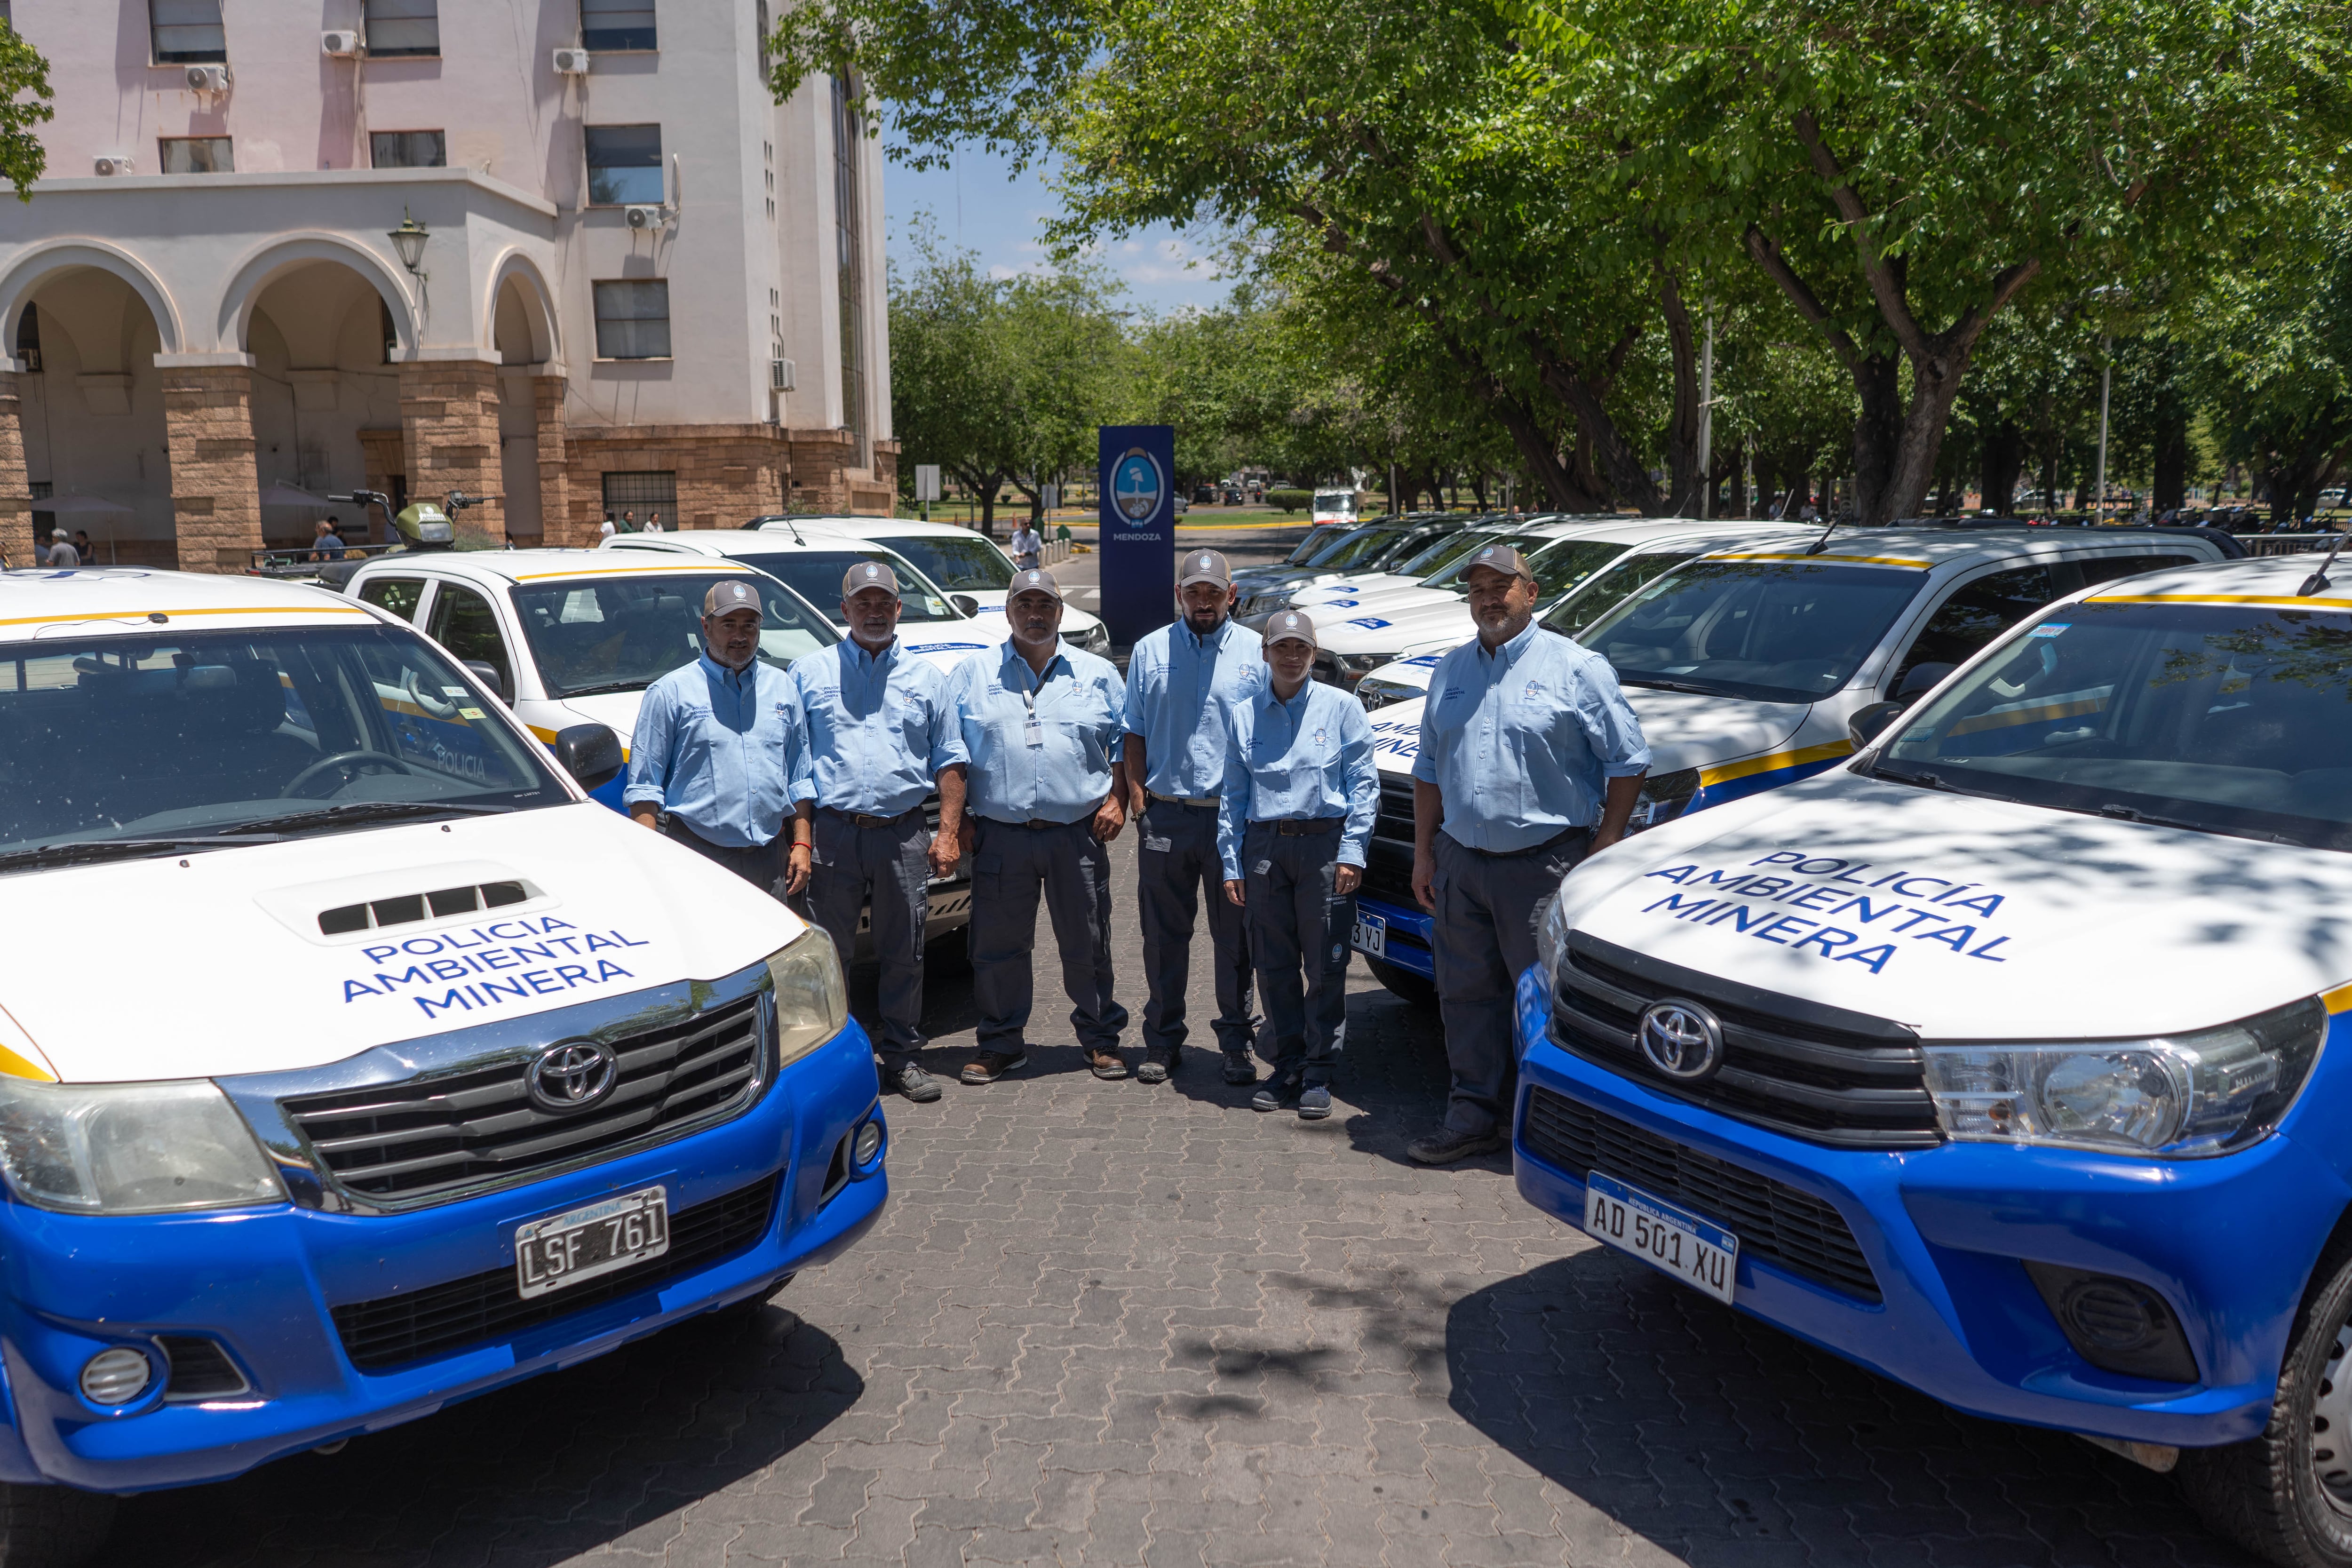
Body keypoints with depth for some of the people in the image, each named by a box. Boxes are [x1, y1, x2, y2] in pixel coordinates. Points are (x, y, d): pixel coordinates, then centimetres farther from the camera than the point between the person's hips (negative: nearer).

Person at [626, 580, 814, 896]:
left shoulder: (782, 687, 14)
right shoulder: (671, 692, 1)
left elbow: (799, 779, 18)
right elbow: (643, 787, -1)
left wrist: (802, 845, 10)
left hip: (770, 859, 4)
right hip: (696, 858, -4)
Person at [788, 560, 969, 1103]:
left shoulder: (926, 678, 12)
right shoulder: (811, 674, 9)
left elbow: (949, 760, 11)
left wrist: (948, 833, 1)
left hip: (904, 835, 1)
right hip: (832, 833, -1)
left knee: (905, 953, 7)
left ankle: (901, 1056, 18)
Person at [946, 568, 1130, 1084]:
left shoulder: (1097, 674, 10)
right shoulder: (973, 675, 9)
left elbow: (1126, 743, 14)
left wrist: (1116, 801, 1)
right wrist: (959, 818, 2)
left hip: (1078, 834, 0)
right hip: (1000, 835, 0)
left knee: (1088, 944, 5)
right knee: (998, 945, 6)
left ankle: (1100, 1038, 22)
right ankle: (1002, 1043, 21)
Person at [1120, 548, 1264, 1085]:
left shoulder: (1256, 653, 4)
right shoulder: (1150, 651, 8)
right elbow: (1134, 734, 10)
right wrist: (1138, 798, -1)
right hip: (1165, 815, 1)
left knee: (1235, 936, 6)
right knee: (1164, 935, 8)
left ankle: (1237, 1042, 18)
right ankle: (1163, 1041, 21)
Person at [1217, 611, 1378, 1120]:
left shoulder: (1341, 707, 3)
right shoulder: (1242, 714, 10)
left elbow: (1364, 784, 1)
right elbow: (1233, 793, 12)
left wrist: (1351, 853, -7)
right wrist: (1231, 863, 6)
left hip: (1324, 843, -2)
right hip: (1264, 846, 3)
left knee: (1325, 966, 0)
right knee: (1274, 967, 7)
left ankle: (1319, 1075, 10)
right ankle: (1286, 1067, 19)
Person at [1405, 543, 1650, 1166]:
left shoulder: (1577, 668, -3)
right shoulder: (1451, 671, 14)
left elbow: (1628, 761, -2)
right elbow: (1429, 768, 19)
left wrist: (1603, 850, -7)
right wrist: (1423, 852, 13)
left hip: (1544, 865, -5)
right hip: (1460, 862, 5)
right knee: (1466, 994, 11)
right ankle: (1474, 1114, 23)